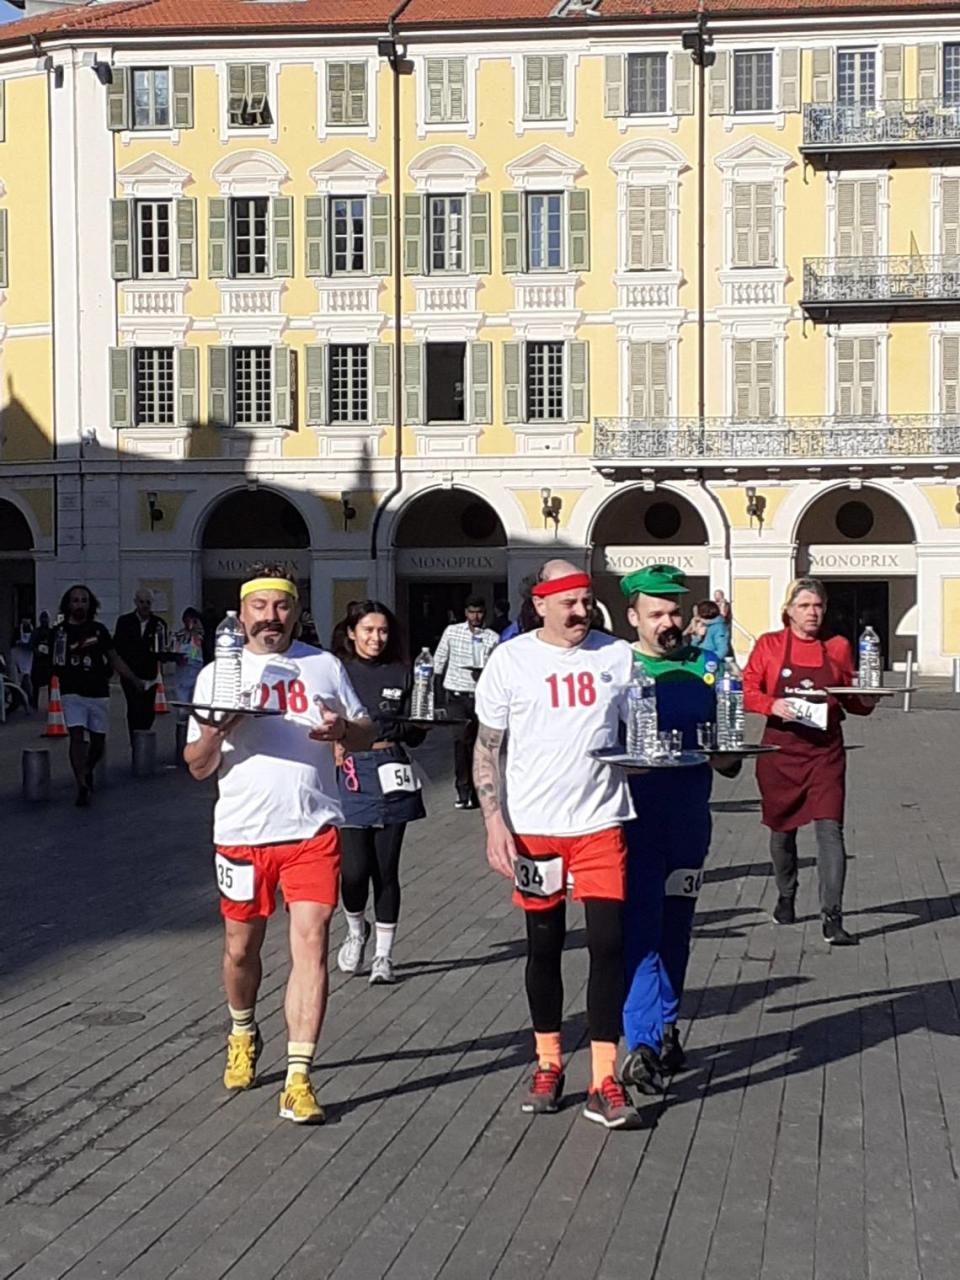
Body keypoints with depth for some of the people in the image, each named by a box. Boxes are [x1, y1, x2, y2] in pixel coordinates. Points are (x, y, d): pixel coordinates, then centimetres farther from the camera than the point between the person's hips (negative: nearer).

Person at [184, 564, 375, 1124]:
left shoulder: (325, 666, 7)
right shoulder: (217, 673, 5)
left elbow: (366, 735, 12)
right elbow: (198, 767, 5)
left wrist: (343, 729, -11)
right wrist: (211, 734, -17)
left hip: (313, 831, -1)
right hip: (241, 833, 1)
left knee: (311, 945, -10)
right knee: (241, 947, 13)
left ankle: (299, 1079, -7)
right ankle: (244, 1034, 42)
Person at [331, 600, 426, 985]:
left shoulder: (401, 673, 7)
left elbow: (416, 734, 9)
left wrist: (398, 727, -11)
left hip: (390, 775, 2)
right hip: (349, 773, -1)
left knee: (385, 869, 4)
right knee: (354, 869, -8)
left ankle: (384, 954, 17)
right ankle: (356, 929, 24)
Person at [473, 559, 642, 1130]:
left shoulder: (618, 656, 4)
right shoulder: (511, 660, -1)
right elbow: (488, 748, 1)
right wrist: (495, 824, -6)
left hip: (601, 824, 1)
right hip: (534, 826, -1)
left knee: (609, 944, -5)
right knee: (545, 946, 11)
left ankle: (605, 1083, 2)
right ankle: (548, 1065, 27)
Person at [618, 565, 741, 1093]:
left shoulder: (708, 666, 8)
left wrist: (723, 755, -10)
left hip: (689, 819, 4)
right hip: (634, 818, -4)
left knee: (675, 929, 14)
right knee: (639, 928, -9)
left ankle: (666, 1029, 27)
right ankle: (641, 1046, -10)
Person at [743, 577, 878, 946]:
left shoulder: (838, 647, 6)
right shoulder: (769, 645, 2)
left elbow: (851, 700, 12)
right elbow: (747, 691, -2)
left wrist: (866, 702, -10)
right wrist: (773, 705, -20)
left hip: (825, 752, 0)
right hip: (780, 750, 1)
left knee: (830, 829, -12)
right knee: (782, 829, 15)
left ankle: (832, 918, -14)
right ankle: (786, 898, 38)